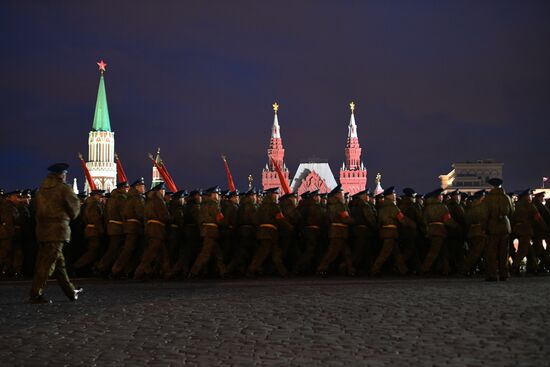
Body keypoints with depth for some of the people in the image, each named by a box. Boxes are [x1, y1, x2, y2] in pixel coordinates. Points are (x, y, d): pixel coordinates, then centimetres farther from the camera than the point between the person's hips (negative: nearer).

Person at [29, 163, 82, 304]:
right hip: (57, 230, -8)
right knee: (48, 263, -6)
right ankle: (35, 294, -8)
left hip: (42, 228, 8)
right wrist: (68, 217, 18)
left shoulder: (42, 189, 12)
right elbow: (74, 207, -2)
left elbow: (39, 209, 14)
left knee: (59, 262, 14)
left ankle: (71, 292, 23)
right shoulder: (64, 188, -8)